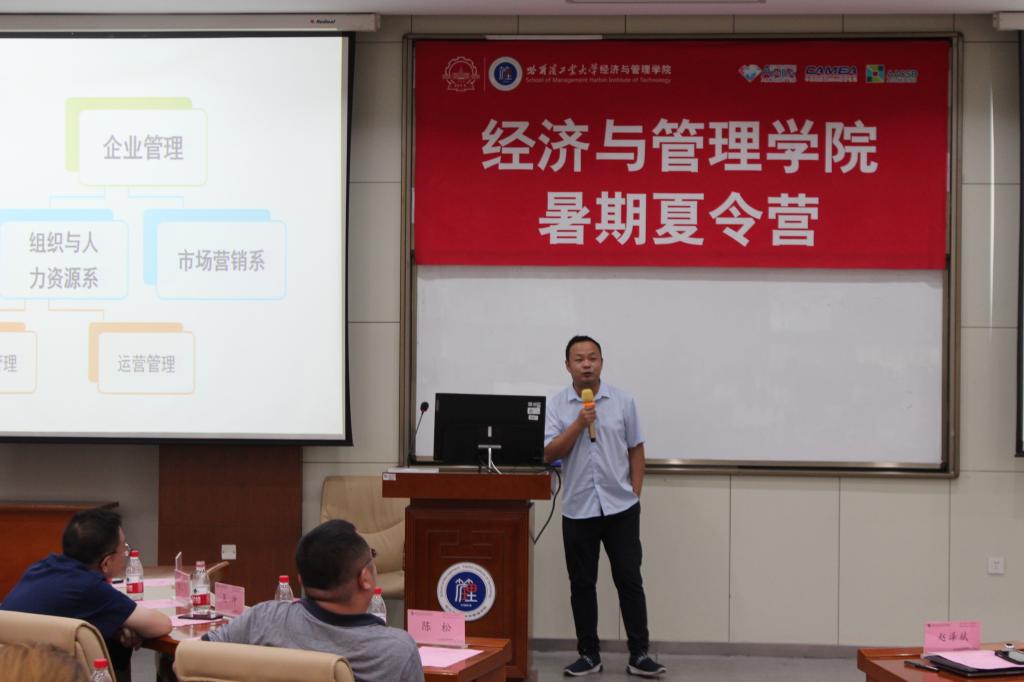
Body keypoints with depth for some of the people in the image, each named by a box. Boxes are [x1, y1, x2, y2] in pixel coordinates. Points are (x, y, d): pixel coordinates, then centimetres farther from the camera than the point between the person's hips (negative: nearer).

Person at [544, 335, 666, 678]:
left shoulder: (623, 401, 2)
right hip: (578, 509, 0)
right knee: (582, 584, 7)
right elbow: (549, 454, -8)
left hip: (620, 507, 0)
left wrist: (635, 493, 2)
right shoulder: (557, 405, 0)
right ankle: (589, 655, 16)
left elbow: (636, 449, 8)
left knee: (629, 580, 1)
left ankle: (639, 654, 8)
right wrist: (579, 423, -17)